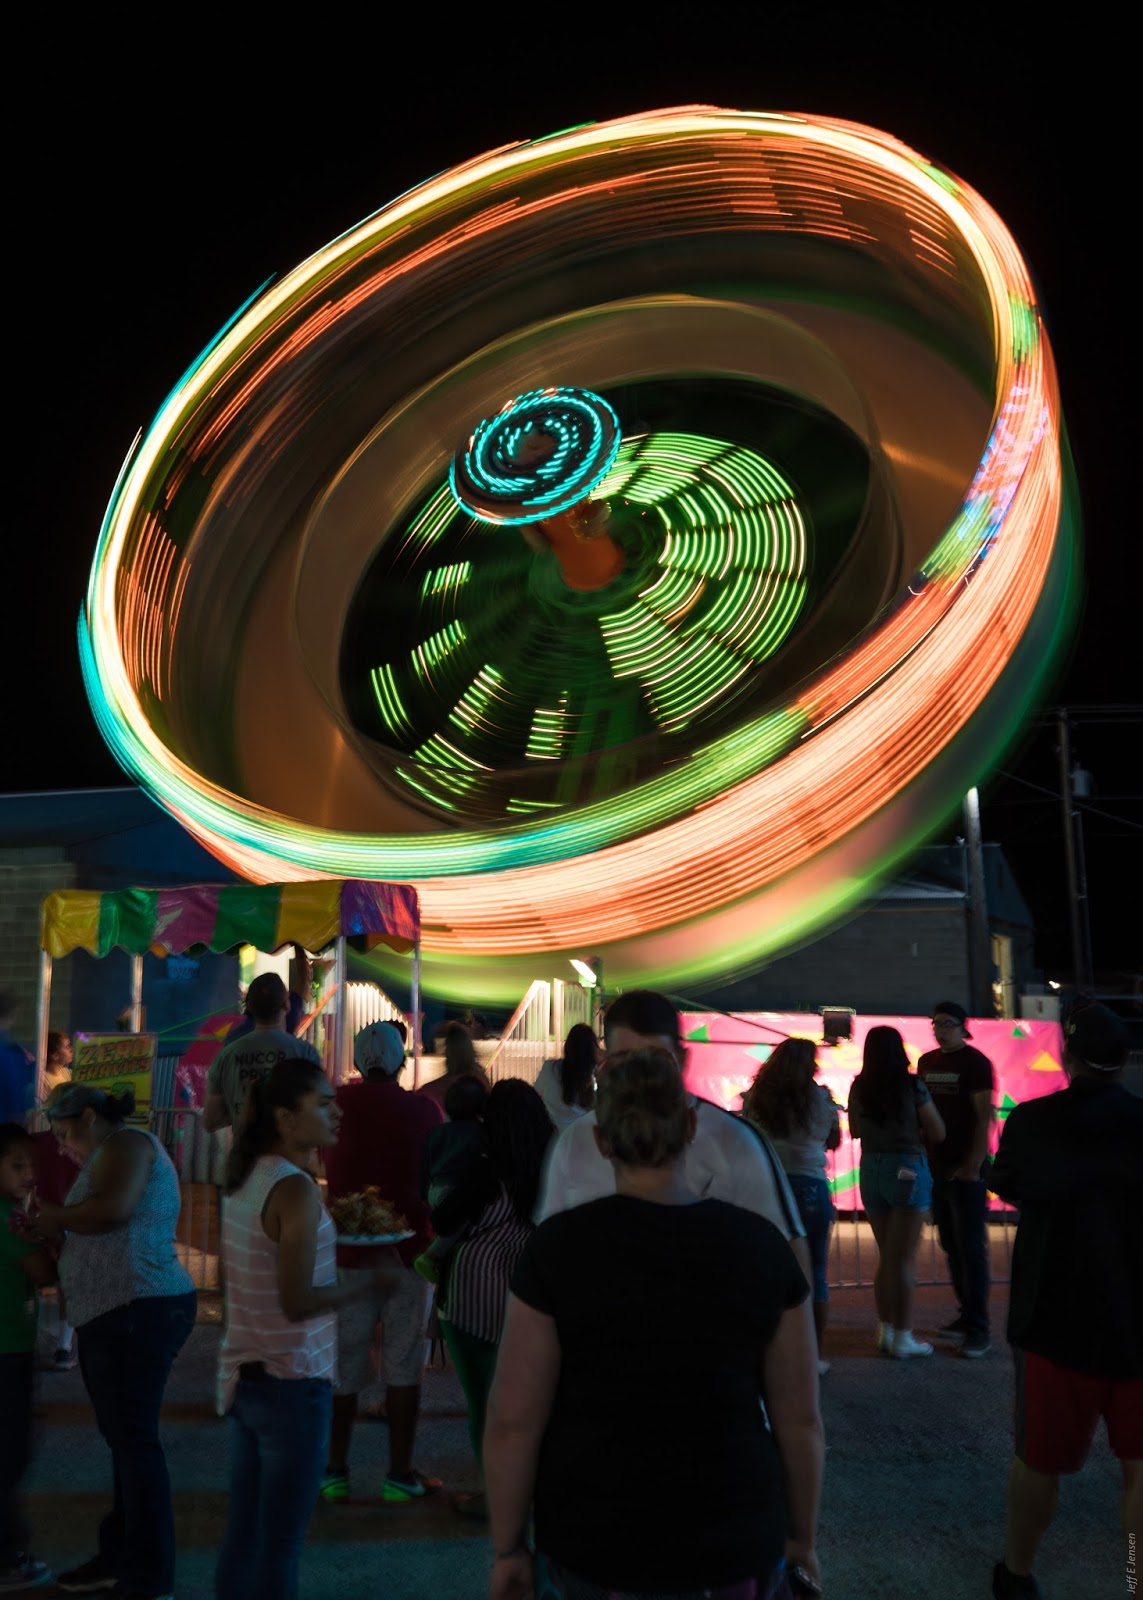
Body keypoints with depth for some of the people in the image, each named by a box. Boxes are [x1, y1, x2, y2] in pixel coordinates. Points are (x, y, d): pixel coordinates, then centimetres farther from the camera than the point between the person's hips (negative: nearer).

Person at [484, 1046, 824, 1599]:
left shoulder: (559, 1246, -14)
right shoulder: (762, 1245, -9)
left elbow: (512, 1422, -10)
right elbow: (800, 1419, -2)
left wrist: (507, 1547, 3)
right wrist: (800, 1538, 12)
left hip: (593, 1553, -1)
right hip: (736, 1554, 1)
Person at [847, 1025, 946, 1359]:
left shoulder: (858, 1088, 0)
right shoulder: (911, 1085, -11)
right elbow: (938, 1133, -5)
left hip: (871, 1171, 4)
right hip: (907, 1170, -4)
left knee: (885, 1255, 18)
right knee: (904, 1259, 3)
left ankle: (886, 1331, 26)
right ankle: (903, 1338, 8)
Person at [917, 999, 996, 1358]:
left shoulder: (975, 1062, -8)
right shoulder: (926, 1062, 10)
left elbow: (984, 1118, -13)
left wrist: (973, 1166, -17)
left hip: (966, 1169, -6)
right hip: (937, 1166, 6)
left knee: (971, 1248, -4)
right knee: (951, 1246, 11)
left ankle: (978, 1329, 1)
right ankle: (966, 1314, 21)